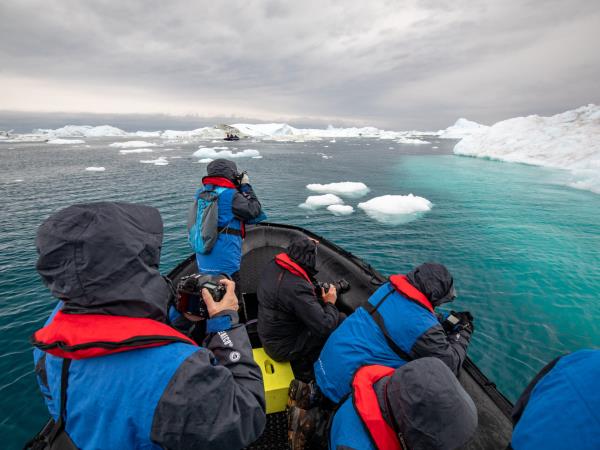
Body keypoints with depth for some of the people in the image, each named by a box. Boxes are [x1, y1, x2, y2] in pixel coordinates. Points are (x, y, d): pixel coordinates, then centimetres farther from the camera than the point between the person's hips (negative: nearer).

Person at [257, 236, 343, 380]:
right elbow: (325, 327, -29)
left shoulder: (271, 265, -10)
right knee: (342, 321, -6)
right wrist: (330, 303, -11)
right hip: (282, 349, -8)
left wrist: (302, 244, 13)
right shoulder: (297, 287, -33)